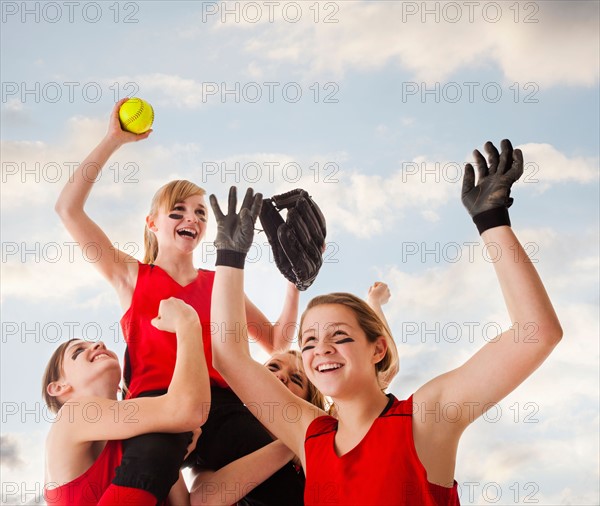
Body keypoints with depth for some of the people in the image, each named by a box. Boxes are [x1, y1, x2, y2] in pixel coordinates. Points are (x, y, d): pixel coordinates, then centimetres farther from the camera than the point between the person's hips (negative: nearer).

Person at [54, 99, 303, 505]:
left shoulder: (218, 283, 28)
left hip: (221, 401, 3)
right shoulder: (131, 275, 21)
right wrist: (114, 140, 11)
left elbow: (276, 343, 25)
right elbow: (68, 208, 11)